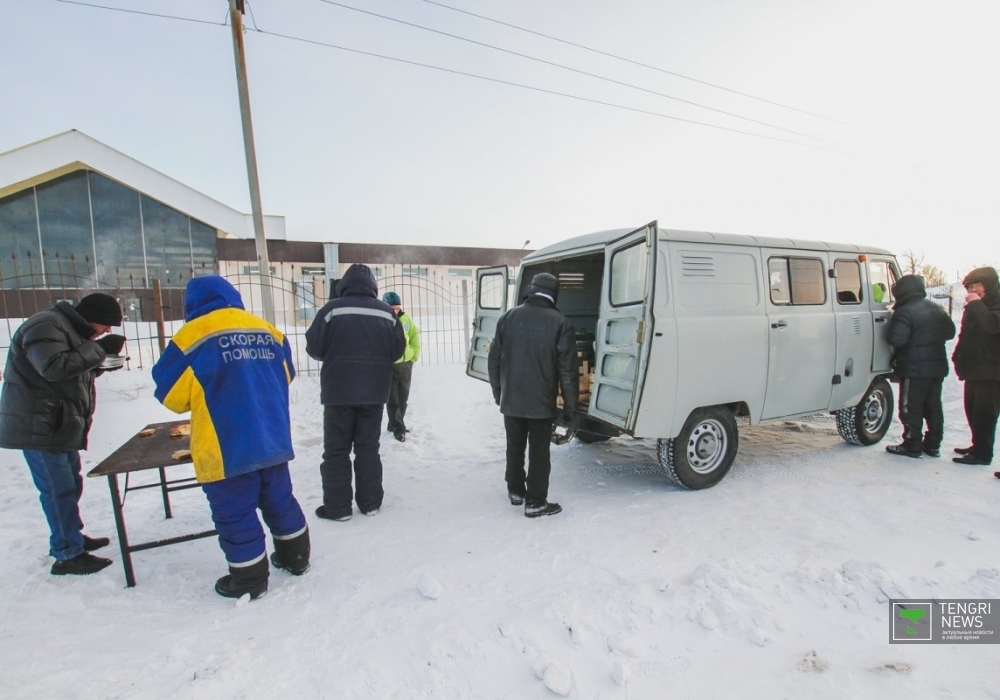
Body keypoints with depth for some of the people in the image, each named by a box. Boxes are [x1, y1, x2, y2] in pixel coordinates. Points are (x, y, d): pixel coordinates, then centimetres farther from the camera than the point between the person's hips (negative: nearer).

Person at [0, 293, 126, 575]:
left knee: (70, 485, 17)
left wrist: (98, 364, 2)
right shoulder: (46, 326, -17)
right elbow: (54, 367, -31)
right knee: (59, 489, -5)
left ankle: (71, 537, 31)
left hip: (59, 424, 10)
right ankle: (68, 555, 4)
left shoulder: (70, 328, 15)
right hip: (39, 425, -10)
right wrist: (99, 348, -28)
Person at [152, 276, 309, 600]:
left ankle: (250, 579, 24)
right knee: (279, 501, 21)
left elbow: (171, 394, -3)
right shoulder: (269, 332, 6)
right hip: (273, 440, 6)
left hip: (227, 449, -5)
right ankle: (295, 557, 36)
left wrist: (204, 396, 17)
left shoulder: (193, 335, -9)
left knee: (235, 514, 11)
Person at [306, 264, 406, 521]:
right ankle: (370, 502, 21)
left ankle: (338, 507, 16)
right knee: (368, 447, 13)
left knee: (336, 450, 10)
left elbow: (314, 348, -6)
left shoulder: (332, 309, -8)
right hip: (374, 392, 3)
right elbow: (397, 351, 2)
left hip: (339, 392, -2)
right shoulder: (386, 312, 0)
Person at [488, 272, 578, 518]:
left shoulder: (508, 317, 1)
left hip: (511, 399, 4)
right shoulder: (560, 323, -10)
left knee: (514, 447, 19)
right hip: (542, 402, -3)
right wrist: (570, 405, -2)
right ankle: (535, 502, 15)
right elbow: (568, 370, -11)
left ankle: (515, 491, 34)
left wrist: (498, 393, 16)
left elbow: (494, 359, 5)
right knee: (539, 452, 8)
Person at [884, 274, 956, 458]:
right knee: (933, 407, 15)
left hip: (914, 369, -8)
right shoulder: (937, 309, 10)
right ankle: (933, 445, 22)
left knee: (911, 409, 0)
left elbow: (896, 339, -26)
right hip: (938, 367, 8)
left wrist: (891, 325, -8)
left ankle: (912, 446, 5)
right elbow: (950, 332, 20)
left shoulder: (904, 312, -18)